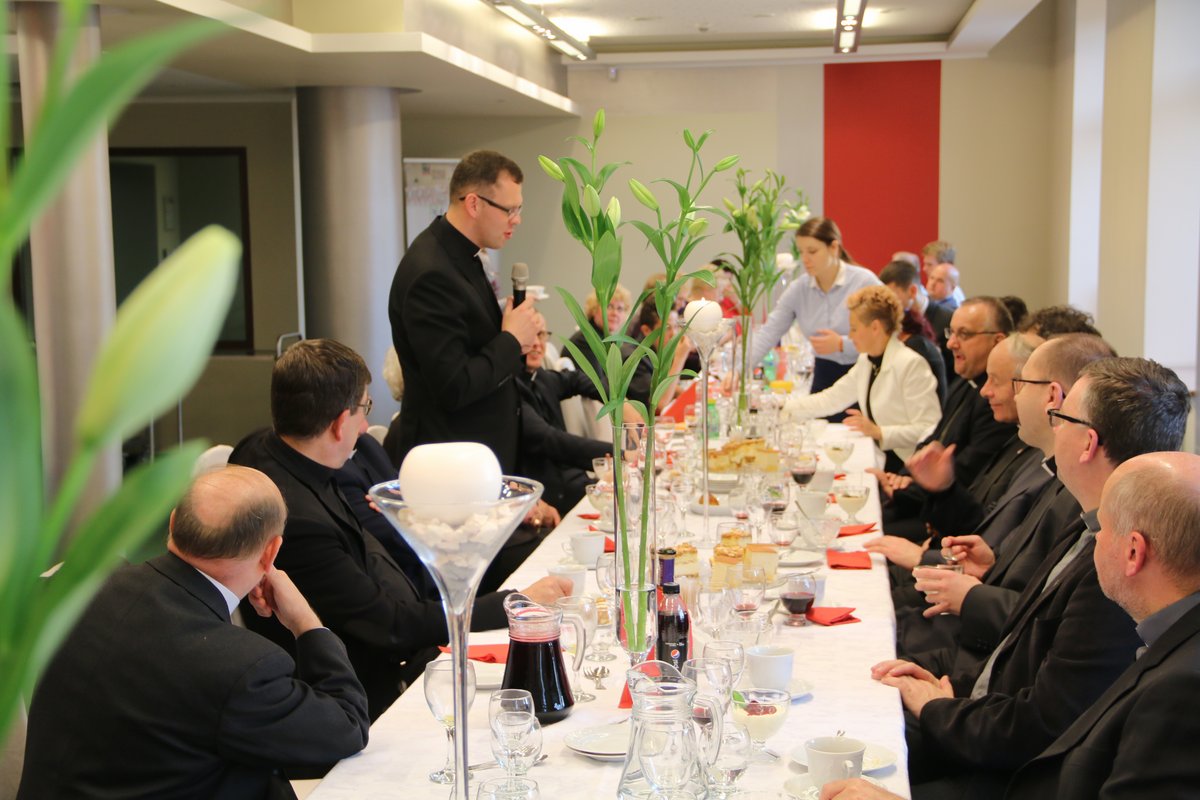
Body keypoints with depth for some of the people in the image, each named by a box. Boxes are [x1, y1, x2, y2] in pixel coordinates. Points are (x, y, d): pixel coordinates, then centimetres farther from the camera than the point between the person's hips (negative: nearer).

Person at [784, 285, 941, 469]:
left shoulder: (911, 364, -16)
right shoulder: (866, 362, 10)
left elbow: (929, 430, -20)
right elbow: (831, 399, 17)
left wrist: (879, 432, -25)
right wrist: (784, 407, 13)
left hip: (906, 467, -8)